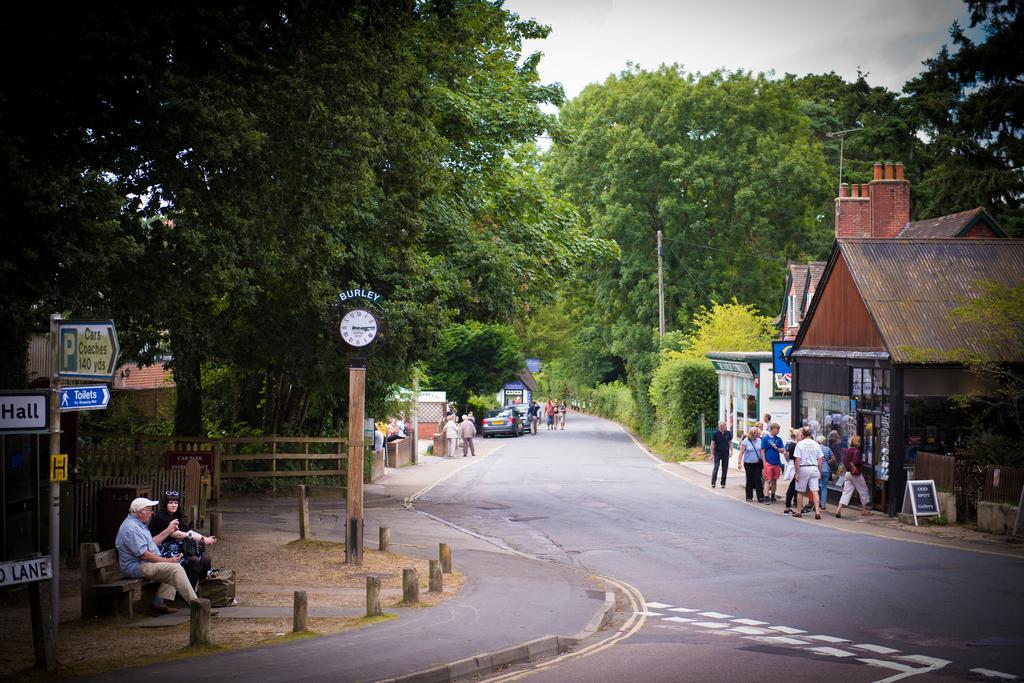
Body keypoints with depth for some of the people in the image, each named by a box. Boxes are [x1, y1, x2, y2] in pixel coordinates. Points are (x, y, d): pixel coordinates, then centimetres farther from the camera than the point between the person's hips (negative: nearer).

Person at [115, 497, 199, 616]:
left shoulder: (138, 524, 17)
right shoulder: (131, 528, -19)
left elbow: (151, 542, 25)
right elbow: (144, 554, -23)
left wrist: (169, 530, 22)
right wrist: (167, 560, -18)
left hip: (146, 563, 11)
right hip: (137, 567, -11)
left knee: (175, 566, 7)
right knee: (175, 569, -19)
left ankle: (159, 603, -2)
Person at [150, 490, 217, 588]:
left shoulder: (178, 517, 18)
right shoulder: (160, 518, -11)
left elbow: (189, 531, 6)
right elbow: (177, 534, -19)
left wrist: (206, 539, -13)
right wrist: (202, 539, -22)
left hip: (178, 549, 8)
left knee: (205, 557, -13)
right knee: (194, 560, -26)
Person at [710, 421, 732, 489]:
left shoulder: (728, 433, 4)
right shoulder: (716, 434, -4)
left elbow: (730, 442, 13)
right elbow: (712, 444, -3)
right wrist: (712, 454, -8)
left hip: (725, 454, 3)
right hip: (717, 453, -3)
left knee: (725, 469, 5)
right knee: (716, 467, -10)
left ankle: (723, 483, 13)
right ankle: (713, 483, -6)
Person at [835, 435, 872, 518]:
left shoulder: (846, 451, 7)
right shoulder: (856, 451, -15)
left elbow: (844, 461, 8)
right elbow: (856, 462, -22)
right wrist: (863, 462, -5)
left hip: (848, 473, 7)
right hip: (856, 474, -7)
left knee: (846, 492, 5)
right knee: (863, 490, 11)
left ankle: (839, 509, -9)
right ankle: (864, 510, 19)